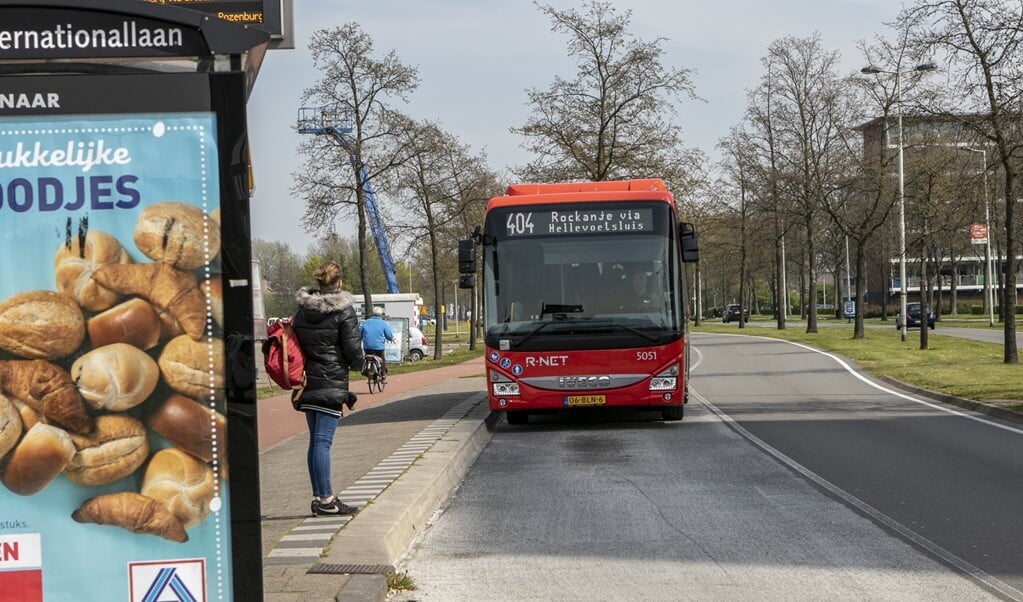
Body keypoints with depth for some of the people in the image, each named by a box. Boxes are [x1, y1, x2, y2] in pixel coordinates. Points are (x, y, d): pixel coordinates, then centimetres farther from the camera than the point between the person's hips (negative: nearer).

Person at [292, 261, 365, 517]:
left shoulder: (302, 310, 9)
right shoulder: (344, 311, -9)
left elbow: (295, 341, 11)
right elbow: (353, 350, -10)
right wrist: (358, 363, 11)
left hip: (308, 383, 6)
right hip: (331, 383, -6)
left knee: (315, 440, 12)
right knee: (323, 441, -8)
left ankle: (319, 496, 16)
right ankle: (325, 500, -6)